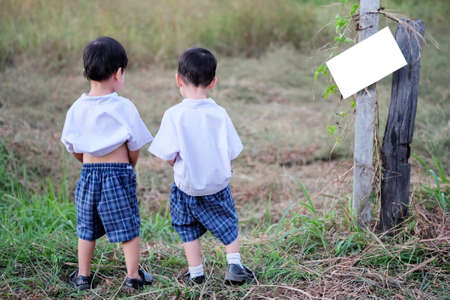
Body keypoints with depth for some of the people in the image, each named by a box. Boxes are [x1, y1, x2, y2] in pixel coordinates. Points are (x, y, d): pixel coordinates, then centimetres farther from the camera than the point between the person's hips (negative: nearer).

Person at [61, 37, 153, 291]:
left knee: (87, 228, 15)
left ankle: (83, 276, 24)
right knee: (128, 226, 8)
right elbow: (135, 146, -7)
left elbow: (73, 149, 5)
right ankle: (133, 276, 15)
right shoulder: (124, 107, -13)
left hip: (88, 174, 4)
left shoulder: (77, 108, -1)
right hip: (119, 173, -4)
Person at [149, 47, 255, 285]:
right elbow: (231, 153, -5)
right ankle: (235, 267, 17)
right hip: (218, 183, 2)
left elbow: (169, 156, -15)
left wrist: (180, 165, 7)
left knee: (189, 230, 16)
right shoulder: (219, 114, -10)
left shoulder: (174, 115, -16)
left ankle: (196, 274, 20)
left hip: (187, 186, -1)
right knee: (228, 224, 21)